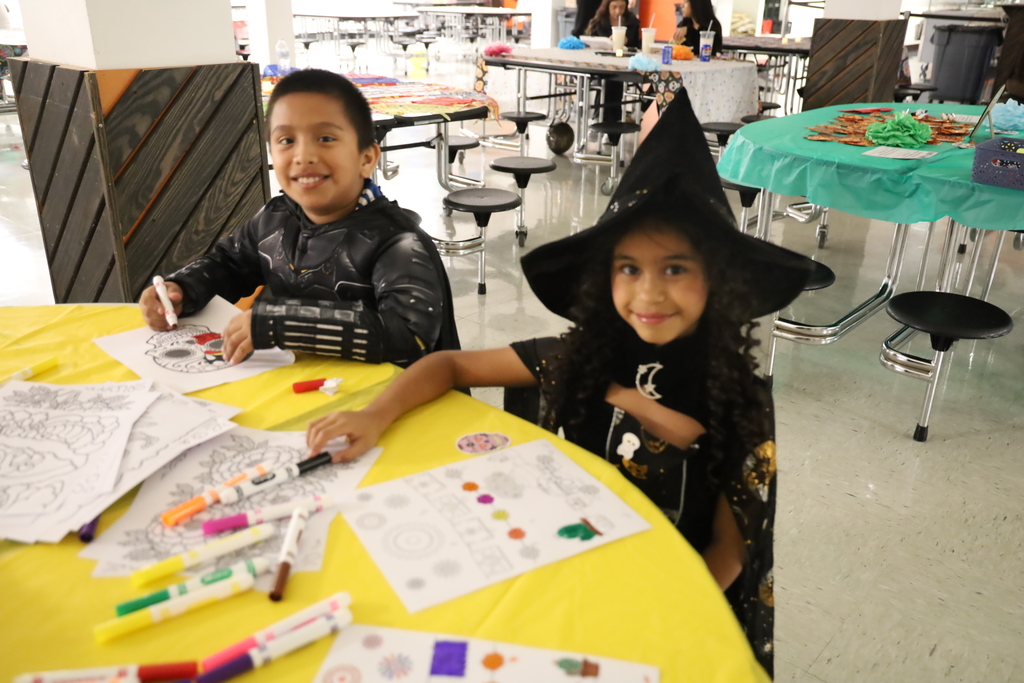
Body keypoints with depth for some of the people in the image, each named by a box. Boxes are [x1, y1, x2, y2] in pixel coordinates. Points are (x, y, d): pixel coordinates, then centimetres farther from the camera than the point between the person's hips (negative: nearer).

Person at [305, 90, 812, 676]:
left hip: (684, 598, -1)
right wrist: (375, 416, -19)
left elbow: (729, 550, -6)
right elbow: (451, 364, -2)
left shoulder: (741, 400, -12)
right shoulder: (578, 358, -9)